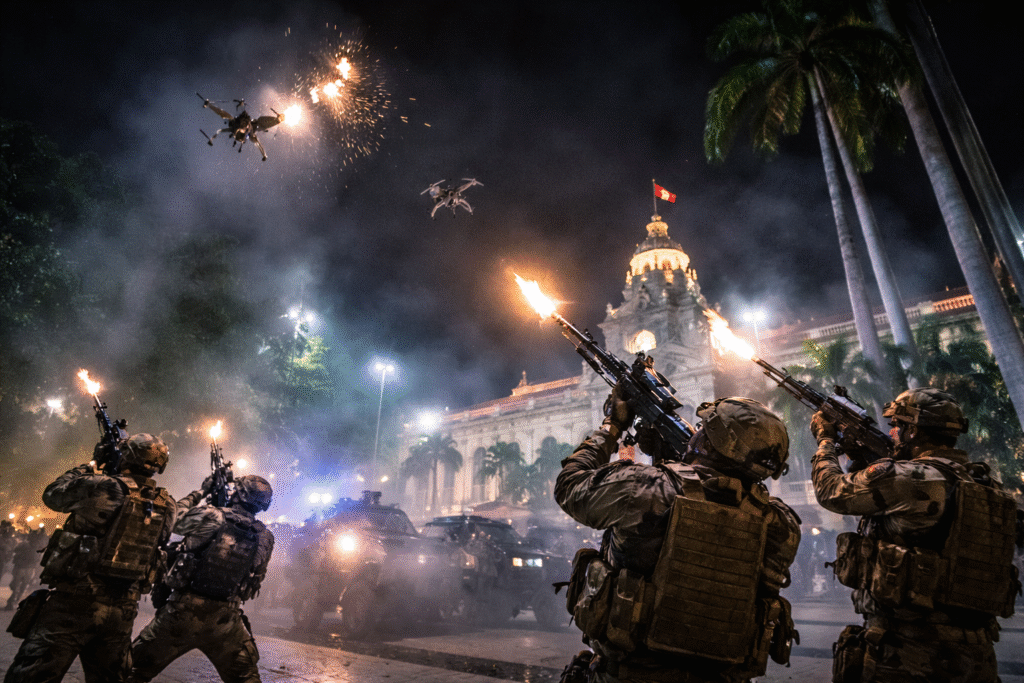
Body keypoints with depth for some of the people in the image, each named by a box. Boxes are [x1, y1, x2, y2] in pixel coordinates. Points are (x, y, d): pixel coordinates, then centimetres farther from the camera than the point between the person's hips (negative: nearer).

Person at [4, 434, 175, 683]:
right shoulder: (166, 506, 2)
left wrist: (87, 466, 24)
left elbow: (52, 495, 8)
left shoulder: (101, 486, -9)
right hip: (122, 611, 5)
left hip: (75, 602, -5)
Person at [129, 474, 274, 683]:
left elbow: (175, 518, 8)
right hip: (225, 618, 2)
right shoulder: (265, 538, -2)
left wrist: (201, 492, 20)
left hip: (184, 610, -2)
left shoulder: (210, 516, -10)